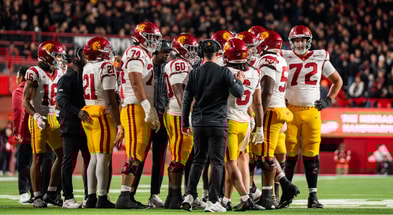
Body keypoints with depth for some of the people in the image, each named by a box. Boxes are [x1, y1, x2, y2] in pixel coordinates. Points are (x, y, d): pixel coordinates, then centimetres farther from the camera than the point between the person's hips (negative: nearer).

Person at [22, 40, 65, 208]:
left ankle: (51, 193, 12)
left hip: (53, 119, 7)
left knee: (62, 154, 4)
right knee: (38, 158, -5)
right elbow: (25, 101, -13)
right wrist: (36, 116, -26)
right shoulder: (34, 73, -10)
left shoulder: (58, 73, 12)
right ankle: (37, 197, -1)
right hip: (39, 120, -7)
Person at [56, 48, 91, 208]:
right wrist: (77, 112, -33)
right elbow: (61, 100, -20)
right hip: (71, 126, -7)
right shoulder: (67, 78, -7)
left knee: (90, 160, 8)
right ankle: (68, 198, -2)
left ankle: (89, 196, 15)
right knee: (69, 161, -4)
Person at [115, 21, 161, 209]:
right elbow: (136, 83, -20)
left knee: (140, 156, 9)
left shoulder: (145, 56, 22)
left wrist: (152, 114, 24)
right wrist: (148, 108, -25)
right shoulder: (136, 54, -9)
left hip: (144, 112, 10)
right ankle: (124, 196, -16)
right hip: (135, 109, -10)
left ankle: (130, 196, 10)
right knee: (134, 155, -14)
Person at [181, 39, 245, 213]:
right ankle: (212, 201, -5)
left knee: (198, 160, 14)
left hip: (199, 122, 3)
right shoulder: (224, 72, -6)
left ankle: (189, 195, 3)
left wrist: (184, 123, 14)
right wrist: (239, 81, 16)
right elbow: (238, 93, -5)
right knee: (217, 162, 0)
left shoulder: (194, 73, 3)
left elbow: (186, 99, 5)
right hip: (217, 123, -3)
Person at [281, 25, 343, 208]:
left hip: (312, 111, 1)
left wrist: (329, 100, 7)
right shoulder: (285, 59, 3)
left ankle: (313, 197, 3)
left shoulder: (320, 59, 7)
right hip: (291, 111, -1)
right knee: (290, 154, -2)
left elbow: (337, 81, 18)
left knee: (312, 155, -2)